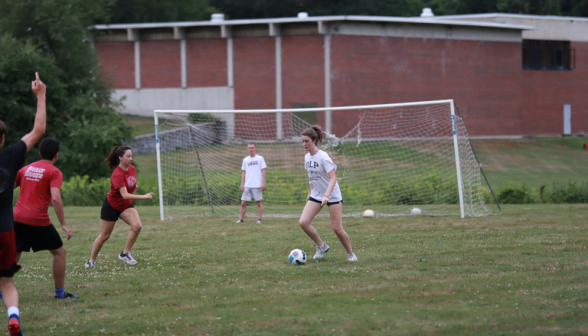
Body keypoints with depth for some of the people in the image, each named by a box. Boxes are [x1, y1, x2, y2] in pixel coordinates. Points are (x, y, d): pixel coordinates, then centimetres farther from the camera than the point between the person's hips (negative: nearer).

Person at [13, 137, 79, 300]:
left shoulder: (26, 169, 15)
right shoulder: (54, 172, -3)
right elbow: (55, 198, -16)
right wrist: (63, 225, -13)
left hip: (18, 218, 5)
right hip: (38, 220, -5)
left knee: (14, 255, 16)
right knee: (59, 252, 11)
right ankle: (60, 292, 12)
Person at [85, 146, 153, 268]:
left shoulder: (132, 169, -6)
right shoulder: (117, 174, -29)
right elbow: (124, 195, -39)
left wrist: (134, 187, 2)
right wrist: (143, 197, -45)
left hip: (126, 205, 6)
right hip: (112, 206, -6)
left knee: (137, 226, -20)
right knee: (104, 236, 5)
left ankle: (125, 253, -6)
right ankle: (91, 261, 24)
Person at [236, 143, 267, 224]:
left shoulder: (260, 158, 1)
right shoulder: (245, 160, 12)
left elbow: (263, 171, 0)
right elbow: (244, 172, 15)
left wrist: (263, 183, -8)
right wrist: (242, 184, 6)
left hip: (257, 185, -3)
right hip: (247, 185, 3)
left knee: (259, 202, 0)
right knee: (243, 203, 0)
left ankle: (259, 219, 6)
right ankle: (241, 219, 7)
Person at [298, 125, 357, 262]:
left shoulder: (323, 157, -19)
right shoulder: (307, 157, 4)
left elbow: (333, 178, -25)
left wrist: (326, 196, -36)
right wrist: (310, 192, 23)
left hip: (332, 196, -6)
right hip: (316, 195, 6)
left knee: (337, 228, -7)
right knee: (303, 222, -12)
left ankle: (350, 254, 15)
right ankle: (321, 246, 7)